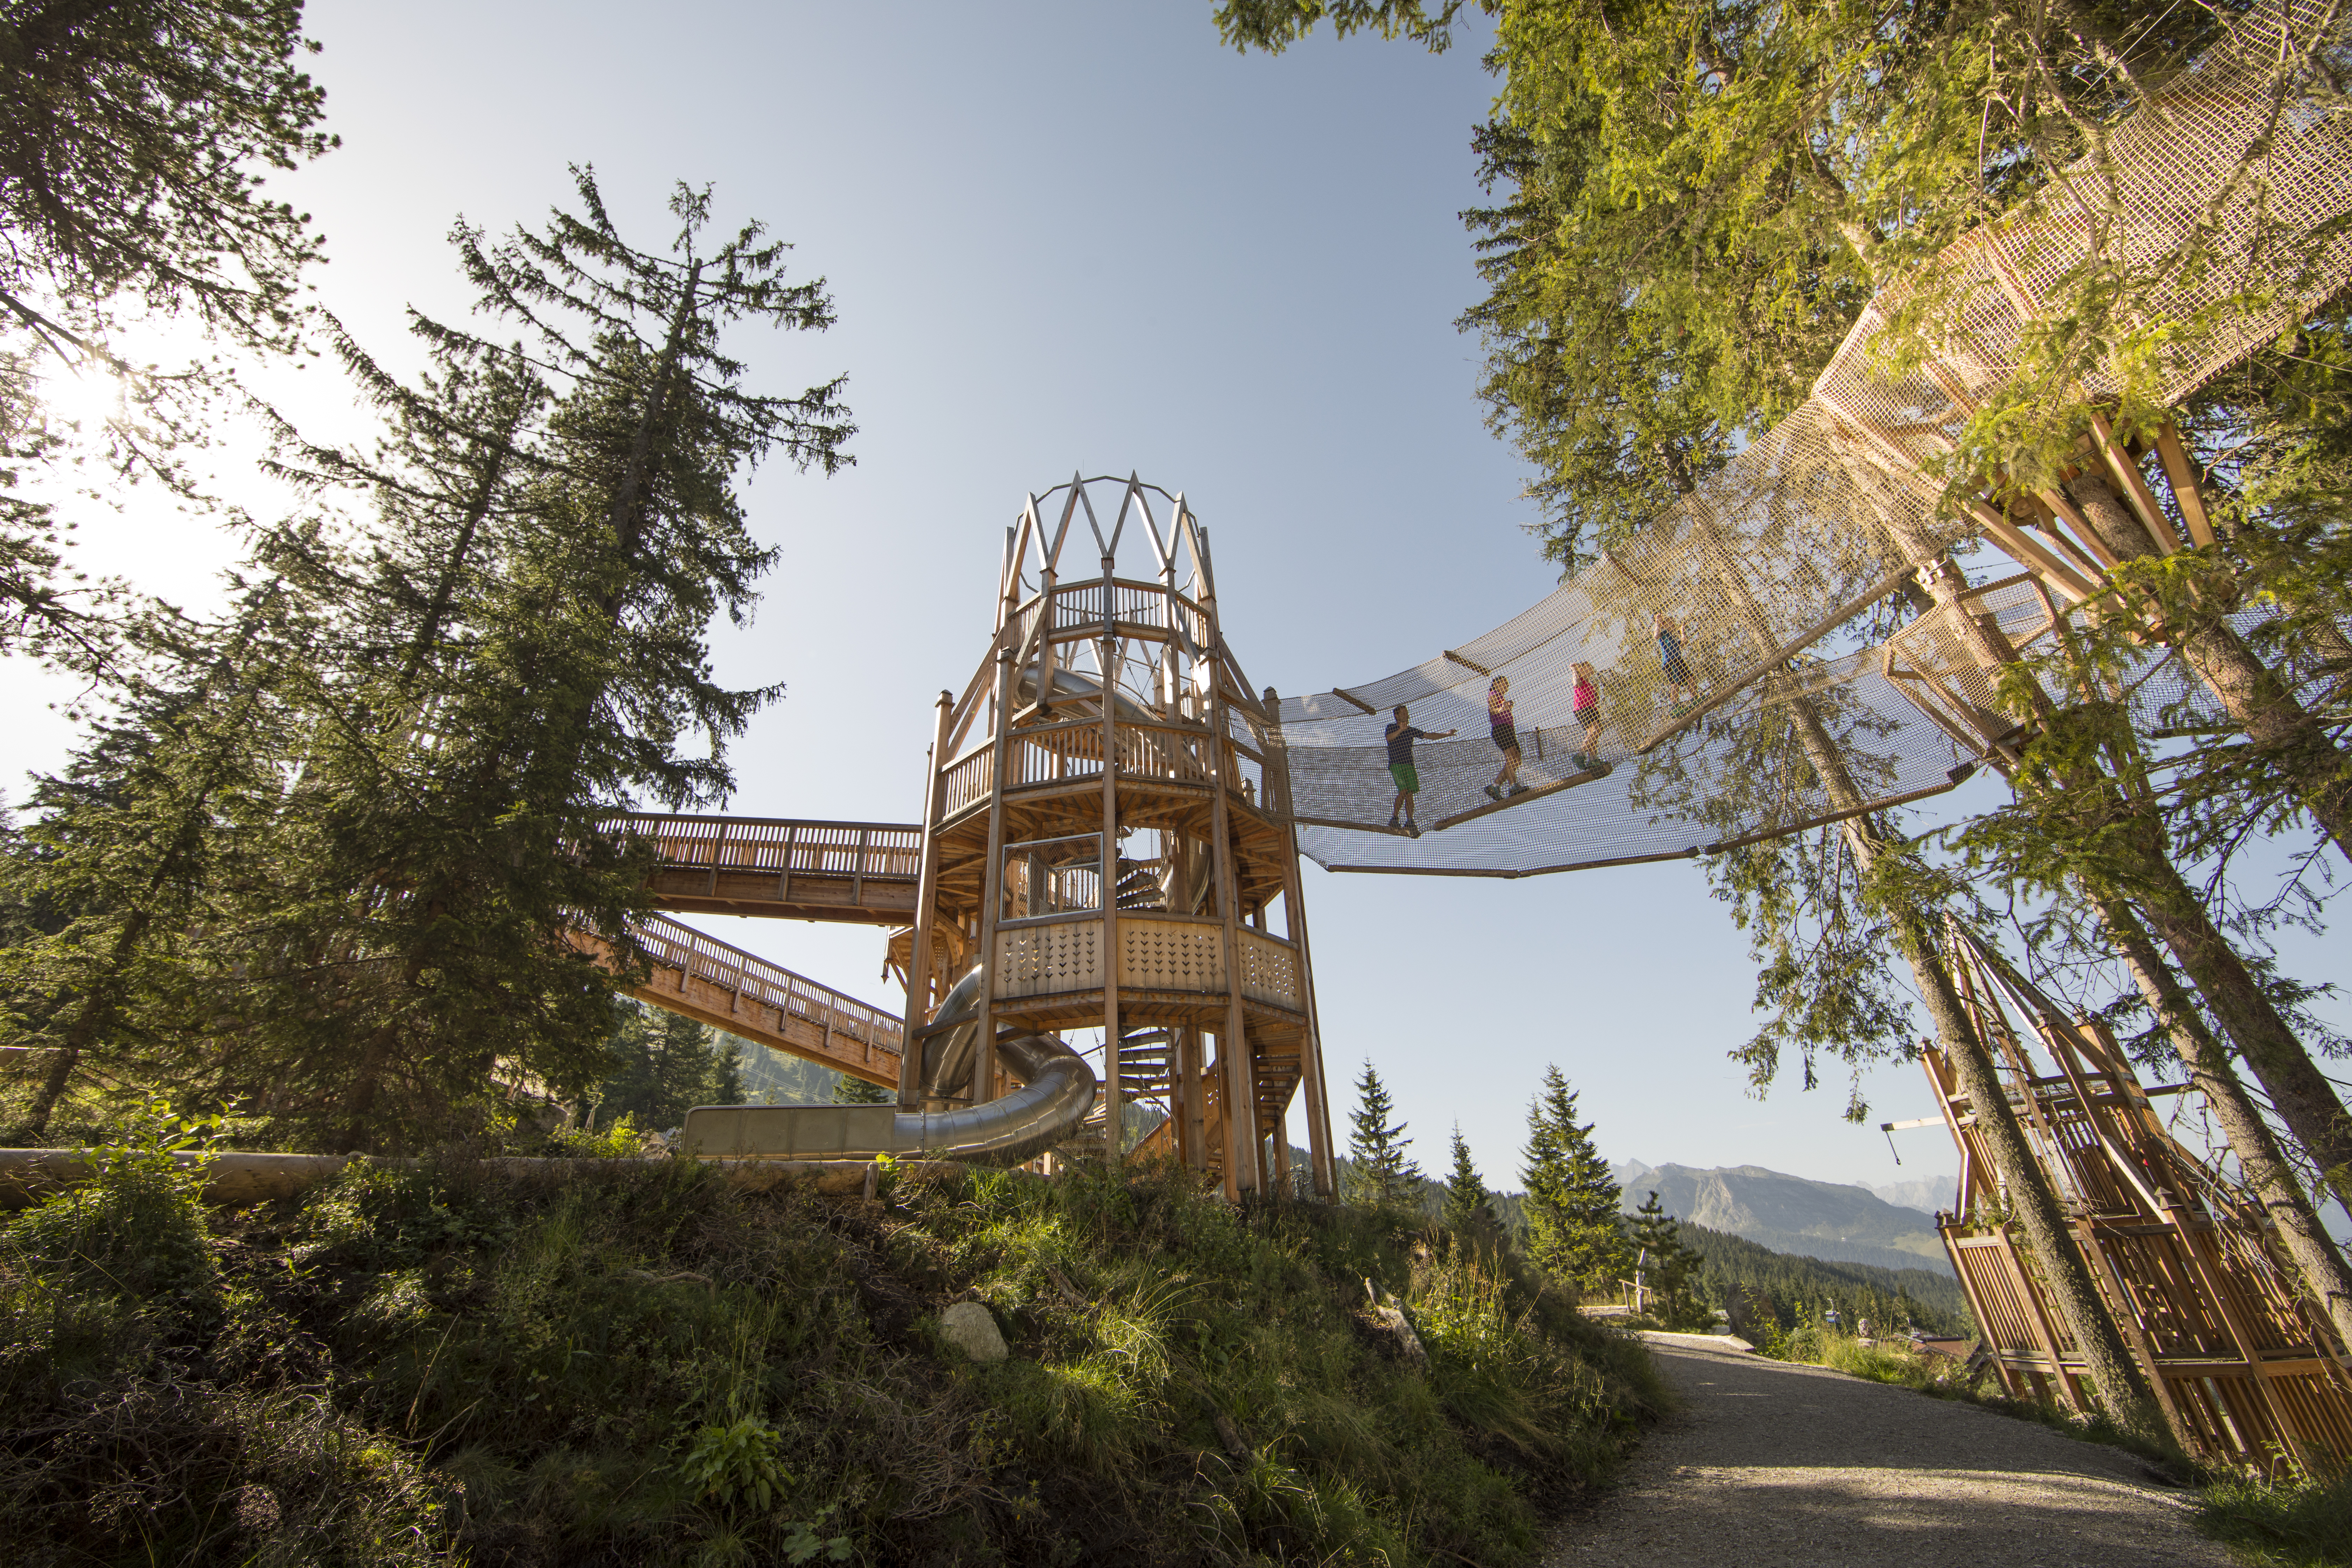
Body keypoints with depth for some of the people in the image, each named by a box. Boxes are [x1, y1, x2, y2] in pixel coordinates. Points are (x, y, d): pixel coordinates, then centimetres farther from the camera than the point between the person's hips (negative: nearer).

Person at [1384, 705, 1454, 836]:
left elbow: (1431, 736, 12)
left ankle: (1410, 823, 1)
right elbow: (1389, 738, -21)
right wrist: (1401, 730, -38)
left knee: (1410, 793, -2)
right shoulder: (1391, 728, 2)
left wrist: (1447, 734, 0)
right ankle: (1394, 819, -6)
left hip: (1409, 765, 5)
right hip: (1396, 765, -5)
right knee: (1403, 791, -18)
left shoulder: (1411, 731, 16)